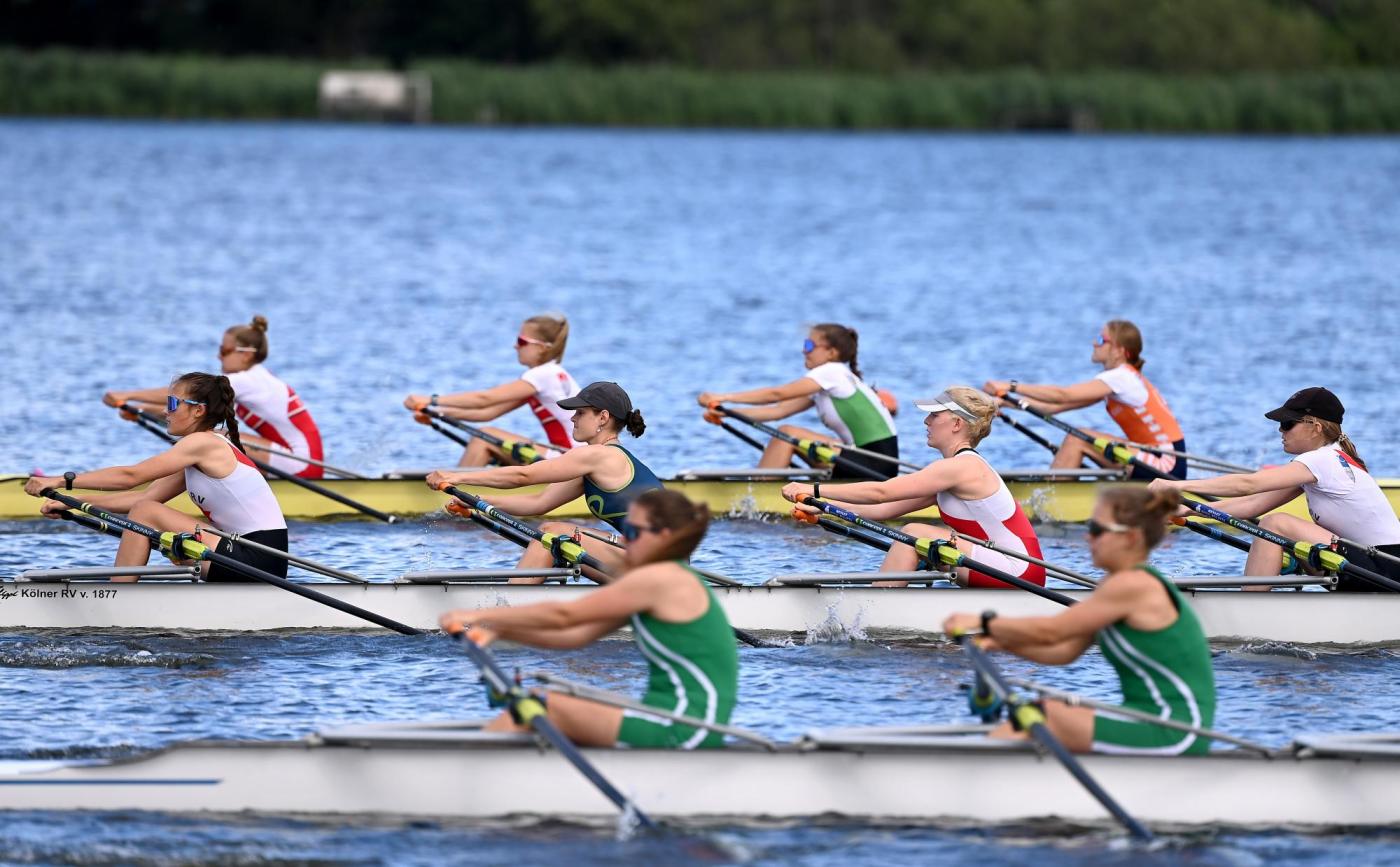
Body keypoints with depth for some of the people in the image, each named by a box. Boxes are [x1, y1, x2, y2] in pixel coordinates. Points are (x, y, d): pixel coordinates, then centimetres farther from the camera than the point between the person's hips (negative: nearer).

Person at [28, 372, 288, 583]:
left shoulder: (203, 443, -10)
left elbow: (131, 477, -11)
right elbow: (146, 496, 15)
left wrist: (62, 481, -7)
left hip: (256, 562, -10)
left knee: (146, 513, -8)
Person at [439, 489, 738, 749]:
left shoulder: (658, 579, -11)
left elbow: (563, 615, -11)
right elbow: (577, 636, 15)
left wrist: (481, 616, -4)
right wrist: (498, 629, 5)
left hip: (684, 731, -10)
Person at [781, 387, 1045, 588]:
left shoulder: (959, 468, -14)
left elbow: (880, 493, -16)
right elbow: (883, 510, 14)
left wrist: (816, 490, -12)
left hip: (1018, 572, -10)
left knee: (914, 534, -11)